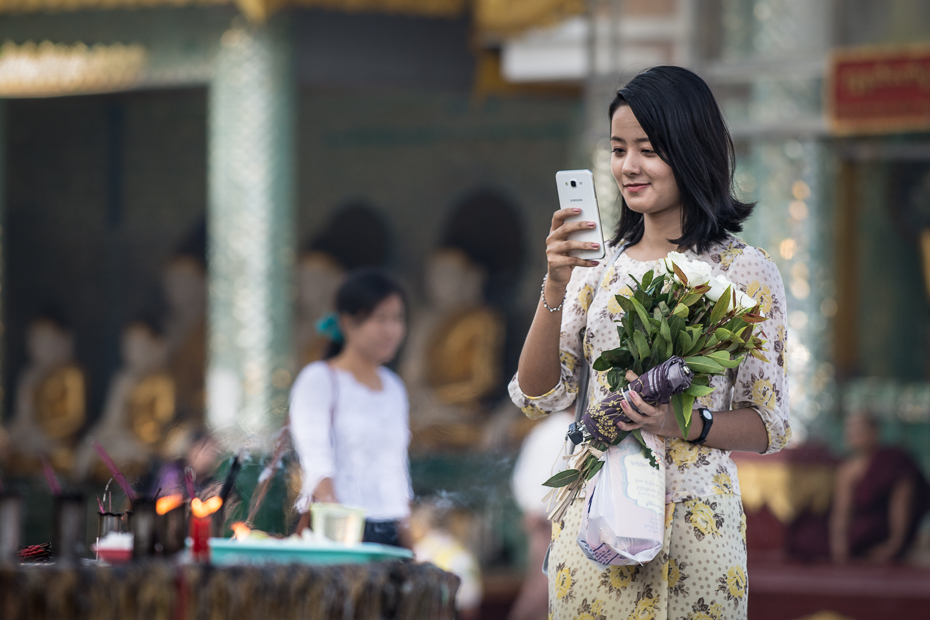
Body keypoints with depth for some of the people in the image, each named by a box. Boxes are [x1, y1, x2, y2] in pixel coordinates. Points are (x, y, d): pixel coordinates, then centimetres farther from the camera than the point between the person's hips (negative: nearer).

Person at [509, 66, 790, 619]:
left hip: (694, 524, -3)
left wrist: (685, 423, -20)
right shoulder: (598, 266, 9)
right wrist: (556, 287, -10)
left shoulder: (745, 272, -2)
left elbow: (769, 426, -2)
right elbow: (539, 395, 2)